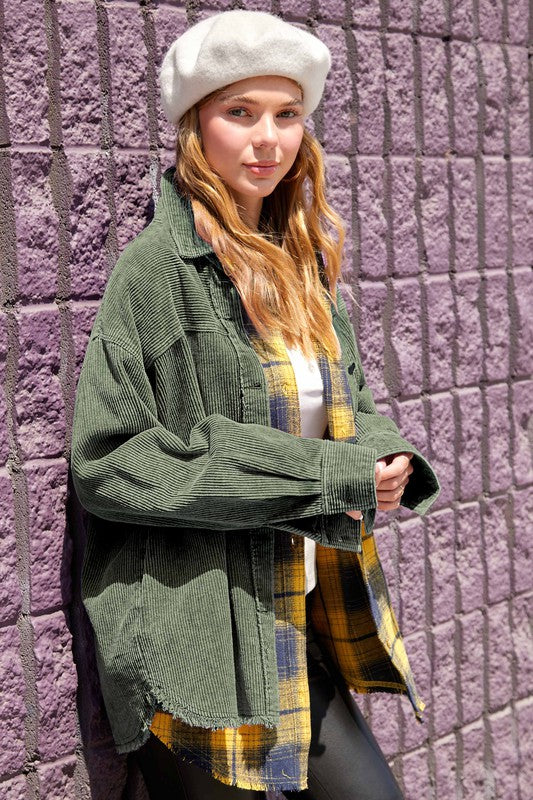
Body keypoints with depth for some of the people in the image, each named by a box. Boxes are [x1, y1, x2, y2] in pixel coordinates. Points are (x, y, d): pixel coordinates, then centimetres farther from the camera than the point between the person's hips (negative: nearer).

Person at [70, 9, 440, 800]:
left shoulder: (300, 260, 10)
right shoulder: (161, 265, -13)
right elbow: (107, 460, -18)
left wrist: (385, 456, -4)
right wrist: (316, 477, -19)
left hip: (297, 629, 7)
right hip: (200, 640, -7)